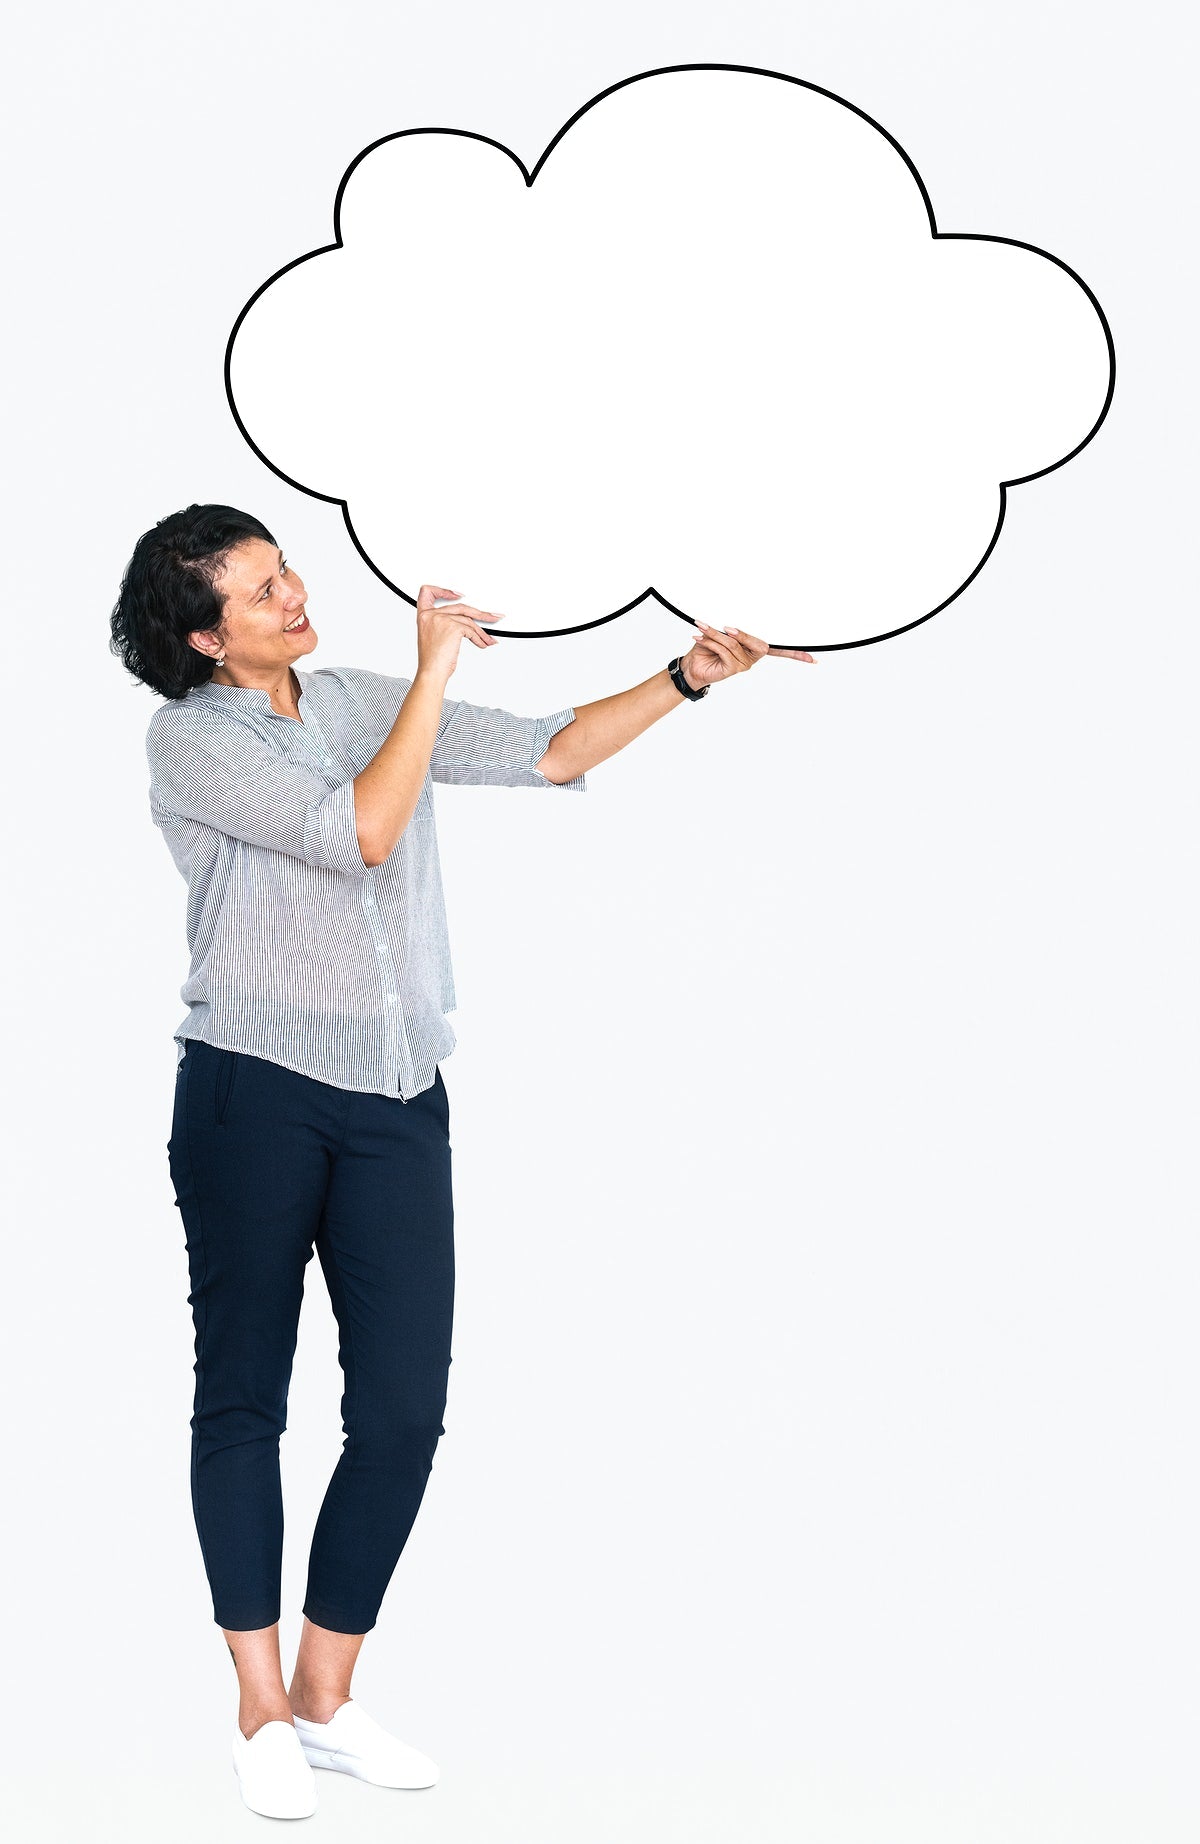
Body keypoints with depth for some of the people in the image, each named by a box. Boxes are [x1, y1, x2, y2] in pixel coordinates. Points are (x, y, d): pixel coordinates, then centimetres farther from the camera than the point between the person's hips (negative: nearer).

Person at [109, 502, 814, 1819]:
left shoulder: (364, 703, 12)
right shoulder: (190, 739, -6)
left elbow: (547, 755, 10)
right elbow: (364, 834, -16)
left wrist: (684, 679, -1)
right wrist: (434, 671, -11)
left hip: (396, 1104, 5)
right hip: (253, 1094, -5)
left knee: (404, 1411, 1)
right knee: (244, 1396, 5)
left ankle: (326, 1696, 16)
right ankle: (262, 1713, 16)